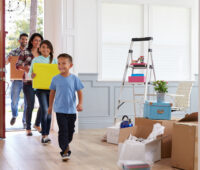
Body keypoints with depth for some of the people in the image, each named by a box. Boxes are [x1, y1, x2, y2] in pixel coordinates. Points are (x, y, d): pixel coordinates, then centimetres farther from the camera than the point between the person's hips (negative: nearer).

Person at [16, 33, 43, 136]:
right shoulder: (25, 53, 0)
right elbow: (18, 65, -5)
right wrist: (26, 68, -23)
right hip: (28, 82, -4)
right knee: (30, 105, -3)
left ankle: (37, 124, 21)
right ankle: (28, 128, 13)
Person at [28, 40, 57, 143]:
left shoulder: (54, 60, 9)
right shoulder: (36, 60, 3)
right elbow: (30, 72, 2)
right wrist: (31, 75, -20)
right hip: (40, 88, -3)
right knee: (44, 110, -13)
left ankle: (47, 134, 18)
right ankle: (44, 135, -5)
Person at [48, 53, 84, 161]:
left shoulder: (74, 78, -4)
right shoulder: (55, 79, -1)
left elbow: (79, 92, -1)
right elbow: (52, 92, 10)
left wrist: (80, 104, -14)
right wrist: (50, 106, 15)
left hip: (71, 110, 1)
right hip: (60, 110, -1)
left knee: (70, 130, 13)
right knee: (63, 130, -8)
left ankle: (66, 143, 39)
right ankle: (65, 151, -2)